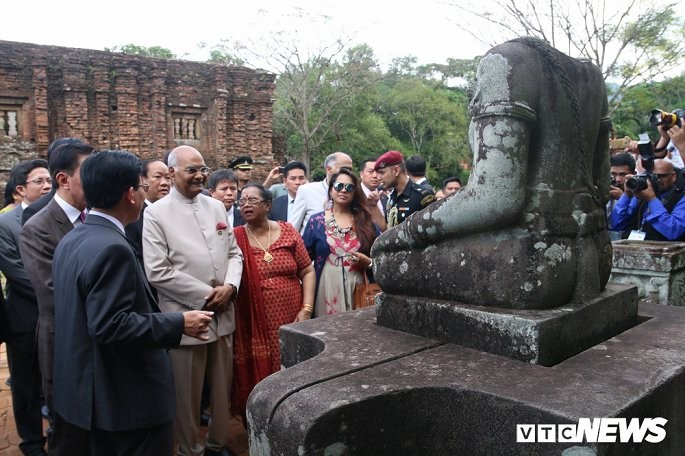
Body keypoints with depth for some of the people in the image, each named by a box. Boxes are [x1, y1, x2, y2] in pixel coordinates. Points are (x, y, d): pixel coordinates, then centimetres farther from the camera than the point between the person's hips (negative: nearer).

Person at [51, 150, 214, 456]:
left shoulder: (72, 240, 7)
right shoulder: (112, 248, -24)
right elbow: (110, 325, -28)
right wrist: (179, 324, -21)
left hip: (97, 389, 10)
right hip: (129, 395, -10)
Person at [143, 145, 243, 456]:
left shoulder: (217, 207, 8)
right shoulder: (156, 213, -8)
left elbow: (234, 253, 10)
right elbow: (157, 272, -14)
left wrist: (230, 286, -9)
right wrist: (205, 295, -15)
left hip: (223, 314, 5)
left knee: (223, 387, 17)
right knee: (187, 394, 10)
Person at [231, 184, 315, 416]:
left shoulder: (287, 231, 3)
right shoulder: (235, 237, -1)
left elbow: (307, 272, 3)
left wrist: (306, 309, -4)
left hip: (291, 320, 2)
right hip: (254, 325, -1)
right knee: (256, 381, 5)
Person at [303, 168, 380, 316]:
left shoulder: (366, 221, 7)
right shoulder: (316, 221, 5)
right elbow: (304, 258, 6)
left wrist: (368, 262, -11)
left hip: (357, 289, 1)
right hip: (326, 290, 0)